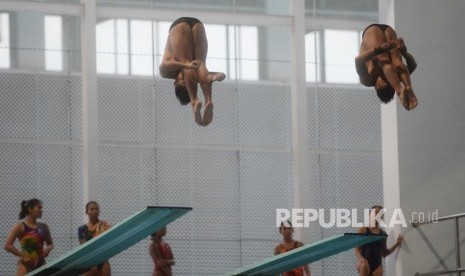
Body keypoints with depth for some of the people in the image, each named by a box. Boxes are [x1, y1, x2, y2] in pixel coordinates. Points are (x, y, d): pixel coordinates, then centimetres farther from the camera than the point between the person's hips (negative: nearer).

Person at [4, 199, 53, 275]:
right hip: (25, 265, -5)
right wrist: (22, 254, -14)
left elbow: (50, 244, 23)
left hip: (40, 264, 5)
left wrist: (48, 249, 0)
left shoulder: (43, 227, 10)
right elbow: (8, 245, -9)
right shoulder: (20, 226, -4)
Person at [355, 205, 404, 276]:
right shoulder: (363, 230, 2)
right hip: (365, 263, -4)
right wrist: (360, 258, -22)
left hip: (377, 265, 4)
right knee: (364, 265, -36)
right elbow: (357, 248, -3)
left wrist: (397, 244, 7)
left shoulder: (383, 234, 13)